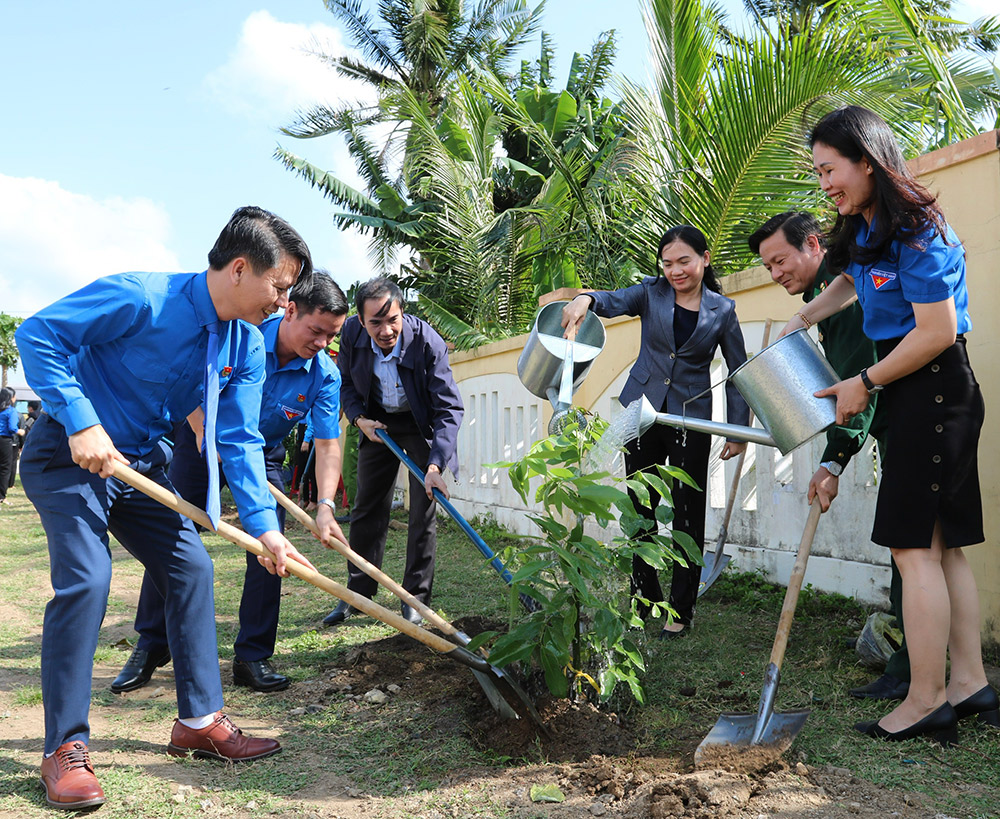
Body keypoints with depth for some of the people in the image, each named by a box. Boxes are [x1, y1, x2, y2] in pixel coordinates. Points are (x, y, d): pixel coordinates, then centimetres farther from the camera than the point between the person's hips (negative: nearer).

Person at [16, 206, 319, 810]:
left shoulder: (248, 348, -6)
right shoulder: (141, 297, -26)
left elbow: (239, 441, -5)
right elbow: (37, 335, -22)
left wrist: (264, 525, -14)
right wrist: (82, 424, -29)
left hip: (142, 464, 7)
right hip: (69, 455, -7)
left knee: (192, 568, 3)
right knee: (85, 579, -18)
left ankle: (199, 720, 15)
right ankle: (66, 747, -3)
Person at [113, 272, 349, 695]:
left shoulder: (324, 375, -21)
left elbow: (328, 443, -23)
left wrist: (325, 506, -35)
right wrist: (204, 432, -18)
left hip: (262, 454, 1)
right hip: (200, 439, -1)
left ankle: (252, 656, 3)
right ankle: (150, 647, 15)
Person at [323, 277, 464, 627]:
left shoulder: (428, 342, -32)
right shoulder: (351, 333, -20)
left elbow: (449, 409, -30)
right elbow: (345, 382, 2)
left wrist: (436, 466, -40)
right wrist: (359, 418, -15)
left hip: (422, 424, -3)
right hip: (378, 422, 4)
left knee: (423, 511, -6)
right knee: (367, 508, 7)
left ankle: (415, 599, 5)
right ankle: (358, 594, 19)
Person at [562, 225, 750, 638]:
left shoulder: (722, 310, 2)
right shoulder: (652, 293, 3)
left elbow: (738, 372, 6)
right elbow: (615, 300, -16)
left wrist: (738, 430, 1)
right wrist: (586, 299, -40)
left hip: (690, 420, -1)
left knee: (688, 514, 1)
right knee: (640, 507, 8)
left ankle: (681, 609, 12)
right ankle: (645, 597, 24)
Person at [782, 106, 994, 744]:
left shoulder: (916, 234, -17)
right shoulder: (864, 227, 12)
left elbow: (937, 333, -20)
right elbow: (853, 281, 35)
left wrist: (866, 383, -11)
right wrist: (802, 319, 24)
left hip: (933, 389, -10)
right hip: (930, 397, 10)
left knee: (915, 547, -8)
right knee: (943, 545, 11)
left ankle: (926, 701, 0)